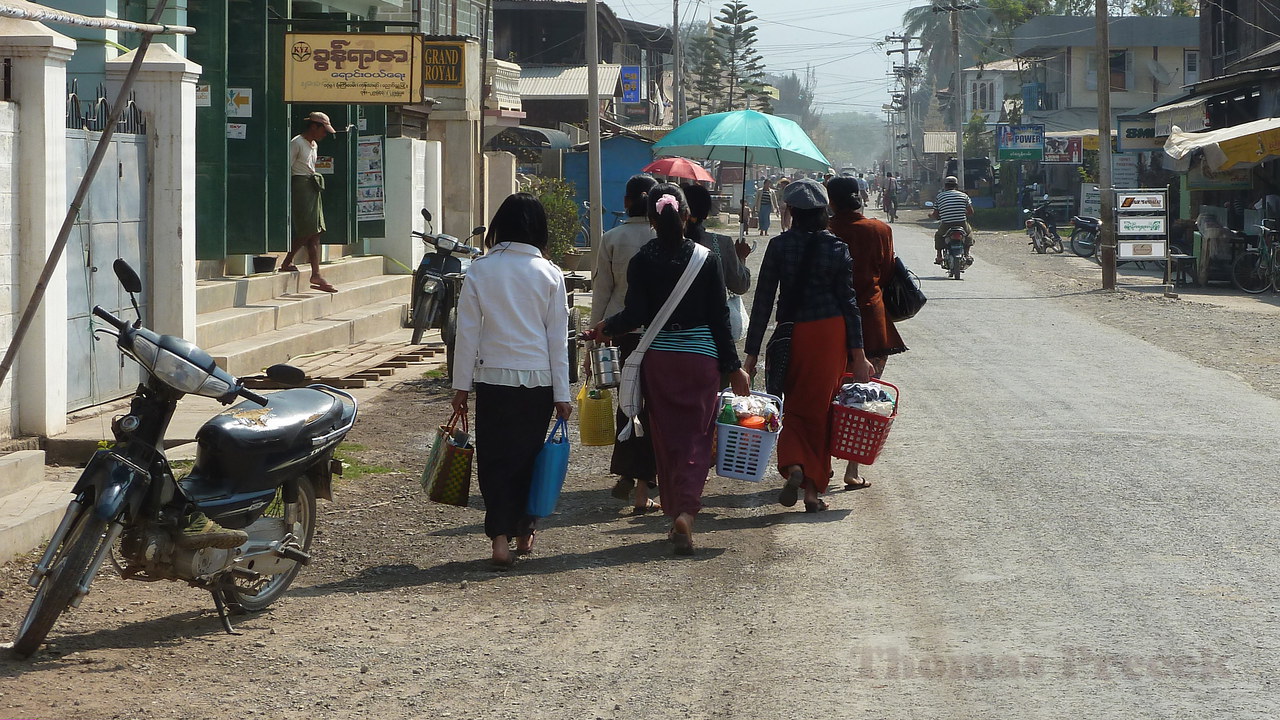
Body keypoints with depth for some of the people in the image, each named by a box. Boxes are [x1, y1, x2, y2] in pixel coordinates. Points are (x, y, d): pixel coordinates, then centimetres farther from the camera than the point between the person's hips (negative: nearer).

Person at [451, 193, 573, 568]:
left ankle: (500, 535, -10)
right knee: (528, 456, 15)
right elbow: (557, 337, 0)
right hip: (538, 379, 1)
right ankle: (523, 532, 25)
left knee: (494, 457, 4)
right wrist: (562, 394, 4)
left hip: (493, 377, -1)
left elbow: (467, 332, -2)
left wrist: (461, 385, 5)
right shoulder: (549, 273, -2)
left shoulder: (480, 270, -3)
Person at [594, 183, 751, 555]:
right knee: (696, 439, 3)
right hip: (701, 357, -1)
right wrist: (733, 367, 4)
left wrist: (604, 327, 13)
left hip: (658, 358, 1)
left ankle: (675, 512, 16)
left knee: (666, 439, 12)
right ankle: (686, 512, -15)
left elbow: (635, 315, -8)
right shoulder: (705, 258, -4)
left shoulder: (643, 260, -5)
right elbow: (719, 316, -2)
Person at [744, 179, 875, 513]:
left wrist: (752, 353, -1)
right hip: (831, 334, 0)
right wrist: (858, 354, 3)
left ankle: (794, 465, -14)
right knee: (821, 410, 9)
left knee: (795, 407, 14)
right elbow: (849, 302, -1)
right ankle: (813, 490, 10)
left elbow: (763, 300, -5)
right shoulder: (837, 248, -4)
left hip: (792, 335, 0)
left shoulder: (779, 245, -6)